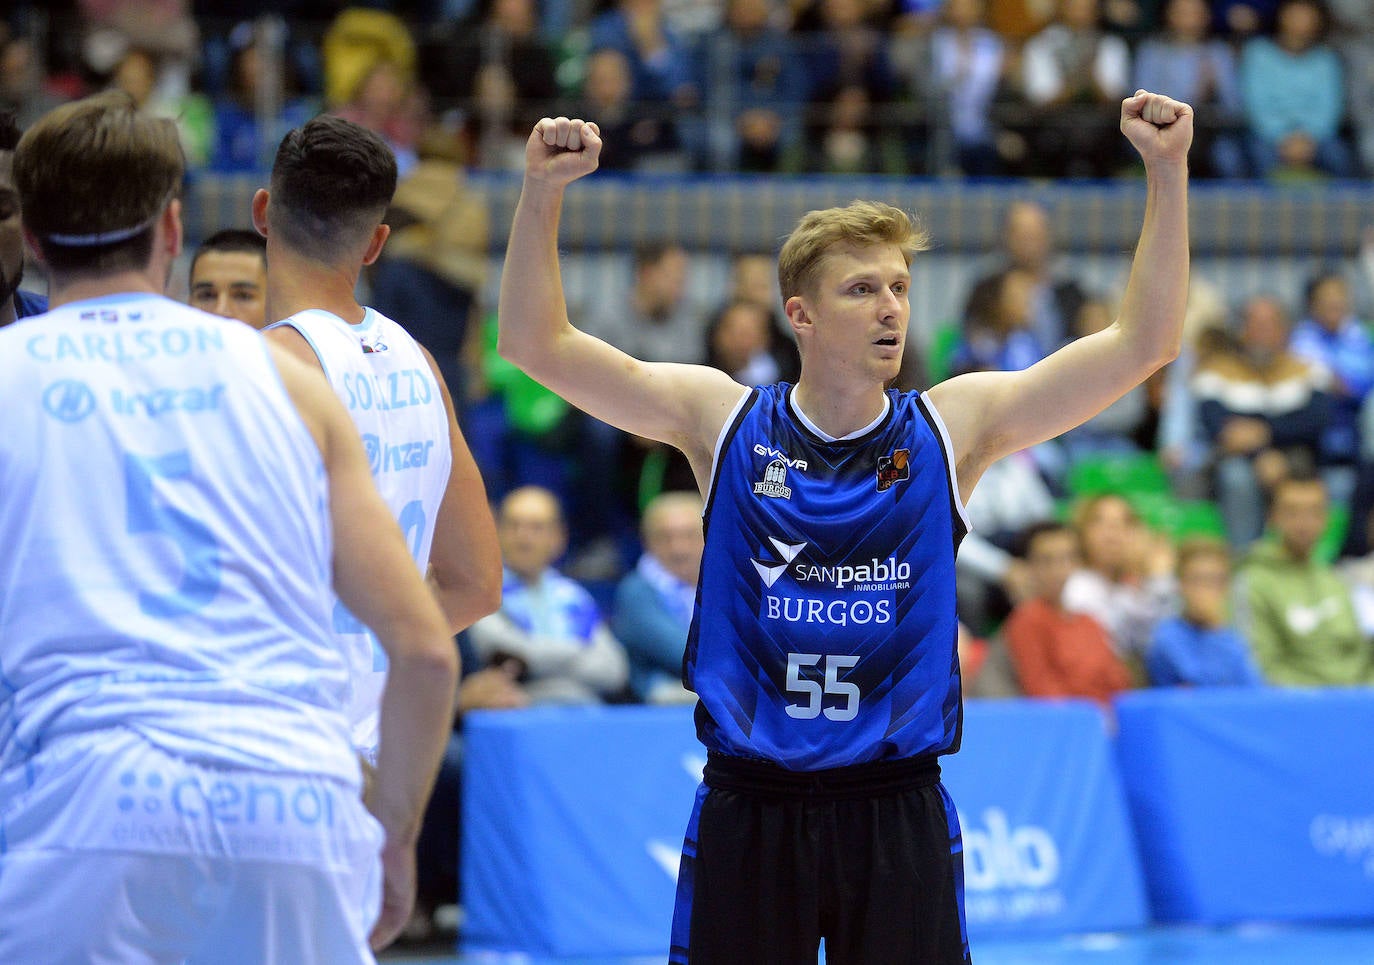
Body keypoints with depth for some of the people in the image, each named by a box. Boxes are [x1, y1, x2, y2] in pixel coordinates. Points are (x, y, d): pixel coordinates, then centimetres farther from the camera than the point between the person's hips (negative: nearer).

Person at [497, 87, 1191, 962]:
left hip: (897, 812, 0)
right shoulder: (724, 421, 1)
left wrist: (1167, 173, -14)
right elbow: (538, 345, -4)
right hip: (749, 813, 0)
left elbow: (1141, 344, -5)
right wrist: (543, 193, -17)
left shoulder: (953, 426, 1)